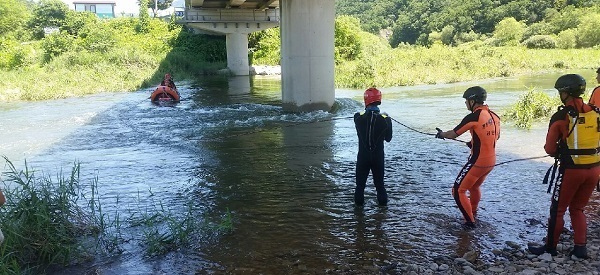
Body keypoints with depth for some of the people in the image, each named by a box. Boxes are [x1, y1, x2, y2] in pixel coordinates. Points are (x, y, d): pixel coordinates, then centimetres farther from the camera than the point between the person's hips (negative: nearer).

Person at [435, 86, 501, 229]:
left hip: (477, 162, -8)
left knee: (458, 190, 2)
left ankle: (470, 222, 6)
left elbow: (453, 134, -10)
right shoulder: (494, 116, 4)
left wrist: (441, 134, 10)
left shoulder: (473, 117, -19)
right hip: (491, 161, 8)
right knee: (475, 186, 30)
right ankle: (473, 211, 49)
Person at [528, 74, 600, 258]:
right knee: (577, 208, 20)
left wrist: (559, 153, 14)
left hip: (571, 169, -5)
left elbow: (550, 148, -6)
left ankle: (550, 247, 20)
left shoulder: (561, 116, -13)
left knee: (557, 209, 11)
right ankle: (580, 248, 20)